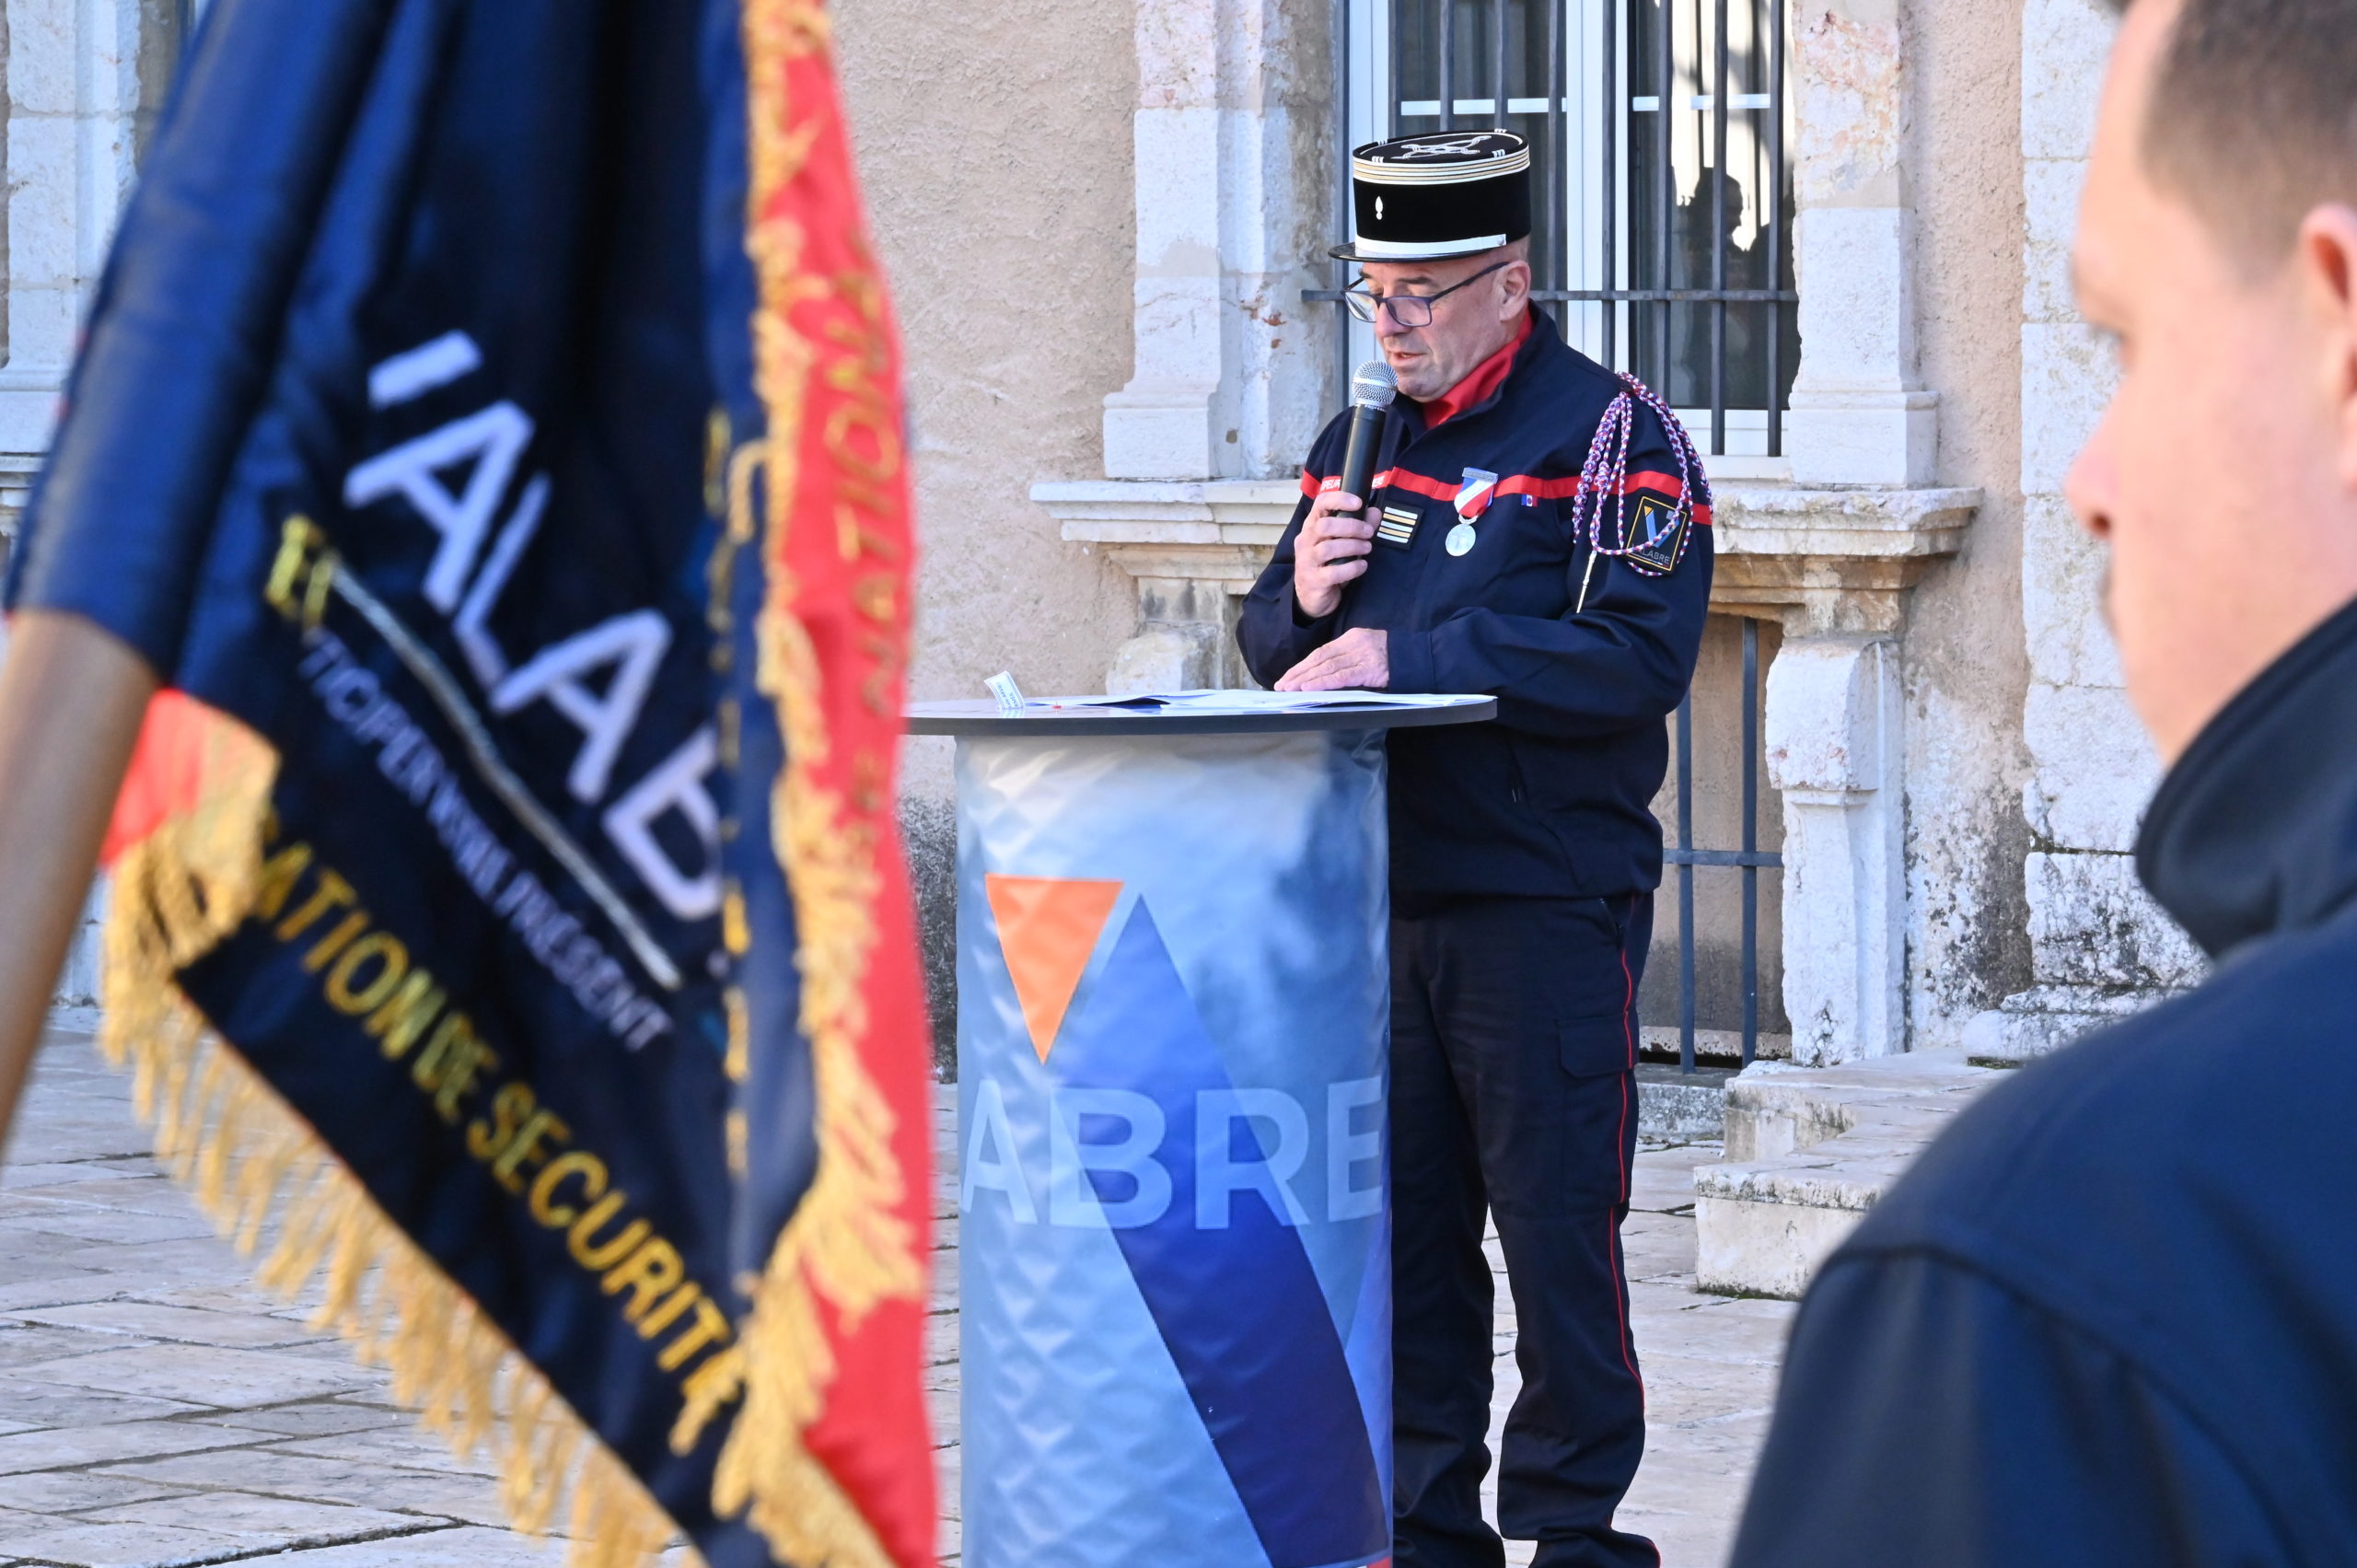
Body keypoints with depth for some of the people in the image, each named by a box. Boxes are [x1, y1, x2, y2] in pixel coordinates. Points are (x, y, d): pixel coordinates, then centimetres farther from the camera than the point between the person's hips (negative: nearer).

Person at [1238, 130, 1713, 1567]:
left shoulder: (1611, 436, -5)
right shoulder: (1363, 443, 16)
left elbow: (1641, 653, -18)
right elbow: (1276, 647, 21)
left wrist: (1409, 655, -21)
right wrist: (1306, 596, -3)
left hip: (1546, 908, -6)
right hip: (1374, 900, 6)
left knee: (1558, 1232, -3)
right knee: (1399, 1232, 8)